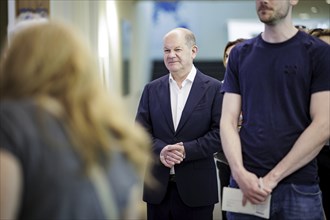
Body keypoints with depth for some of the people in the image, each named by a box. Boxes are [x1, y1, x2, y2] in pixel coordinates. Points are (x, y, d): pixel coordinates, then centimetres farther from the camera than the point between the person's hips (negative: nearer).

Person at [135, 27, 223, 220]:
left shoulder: (214, 88, -1)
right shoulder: (152, 89, 10)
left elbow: (219, 132, -7)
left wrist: (186, 150, -17)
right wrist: (160, 150, -13)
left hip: (196, 187, -3)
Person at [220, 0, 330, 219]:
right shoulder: (240, 54, 8)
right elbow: (228, 121, 4)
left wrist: (272, 177, -13)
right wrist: (240, 172, -12)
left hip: (299, 187, -2)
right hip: (245, 185, 3)